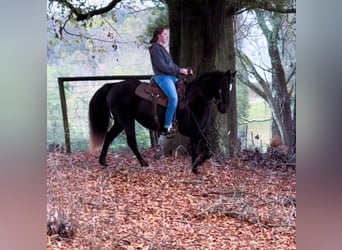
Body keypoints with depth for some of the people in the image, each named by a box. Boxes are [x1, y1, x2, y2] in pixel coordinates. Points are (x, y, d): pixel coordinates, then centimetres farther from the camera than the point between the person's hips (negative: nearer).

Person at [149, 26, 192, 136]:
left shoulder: (162, 48, 22)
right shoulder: (156, 48, -8)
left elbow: (172, 65, 22)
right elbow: (162, 66, -17)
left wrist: (184, 70, 8)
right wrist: (179, 70, -16)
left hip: (171, 77, 10)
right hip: (162, 77, -10)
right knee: (173, 98, -27)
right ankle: (166, 127, -25)